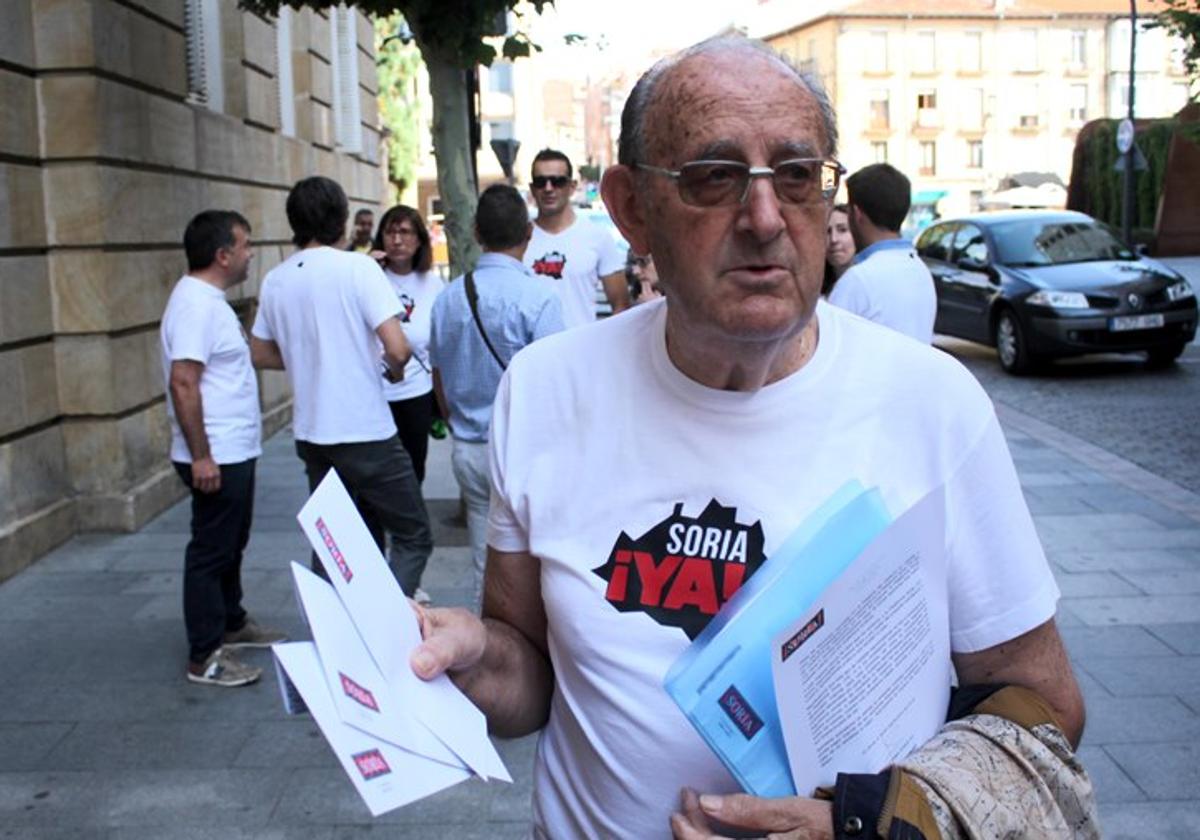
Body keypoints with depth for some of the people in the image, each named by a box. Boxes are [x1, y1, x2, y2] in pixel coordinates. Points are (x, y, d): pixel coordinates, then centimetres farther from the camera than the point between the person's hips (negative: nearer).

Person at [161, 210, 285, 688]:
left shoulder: (209, 299, 12)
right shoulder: (196, 303, -19)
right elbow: (182, 382, -26)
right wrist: (200, 455, -26)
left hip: (235, 450, 10)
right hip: (215, 456, -10)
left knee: (231, 545, 21)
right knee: (211, 551, -2)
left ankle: (231, 622, 36)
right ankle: (204, 657, 7)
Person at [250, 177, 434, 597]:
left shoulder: (275, 280, 5)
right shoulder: (358, 267, -13)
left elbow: (261, 354, 17)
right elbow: (397, 348, -19)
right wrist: (394, 368, 1)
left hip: (311, 433, 7)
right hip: (365, 432, -6)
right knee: (413, 536, 4)